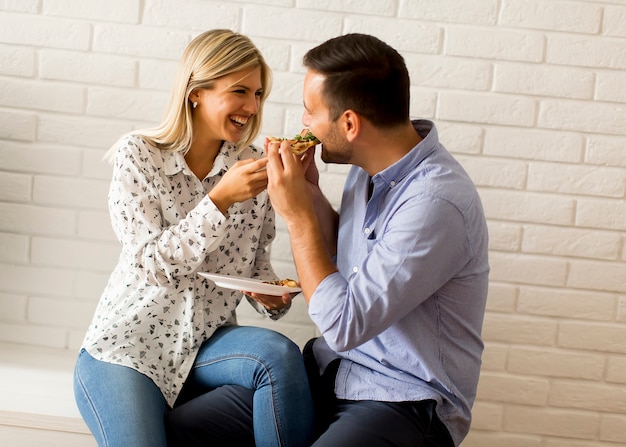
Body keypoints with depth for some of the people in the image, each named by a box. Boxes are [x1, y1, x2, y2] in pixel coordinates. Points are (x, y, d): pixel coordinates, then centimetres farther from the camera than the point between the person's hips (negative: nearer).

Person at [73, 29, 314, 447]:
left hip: (209, 341, 3)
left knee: (280, 355, -27)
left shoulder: (254, 166, 0)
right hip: (129, 345, -3)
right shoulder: (137, 155, -9)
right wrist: (221, 199, -26)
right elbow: (152, 264, -16)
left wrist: (271, 295, -13)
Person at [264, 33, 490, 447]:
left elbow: (344, 326, -24)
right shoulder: (369, 167, 1)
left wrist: (297, 214, -18)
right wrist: (311, 193, 0)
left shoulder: (436, 202, -25)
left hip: (405, 401, -8)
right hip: (332, 369, 8)